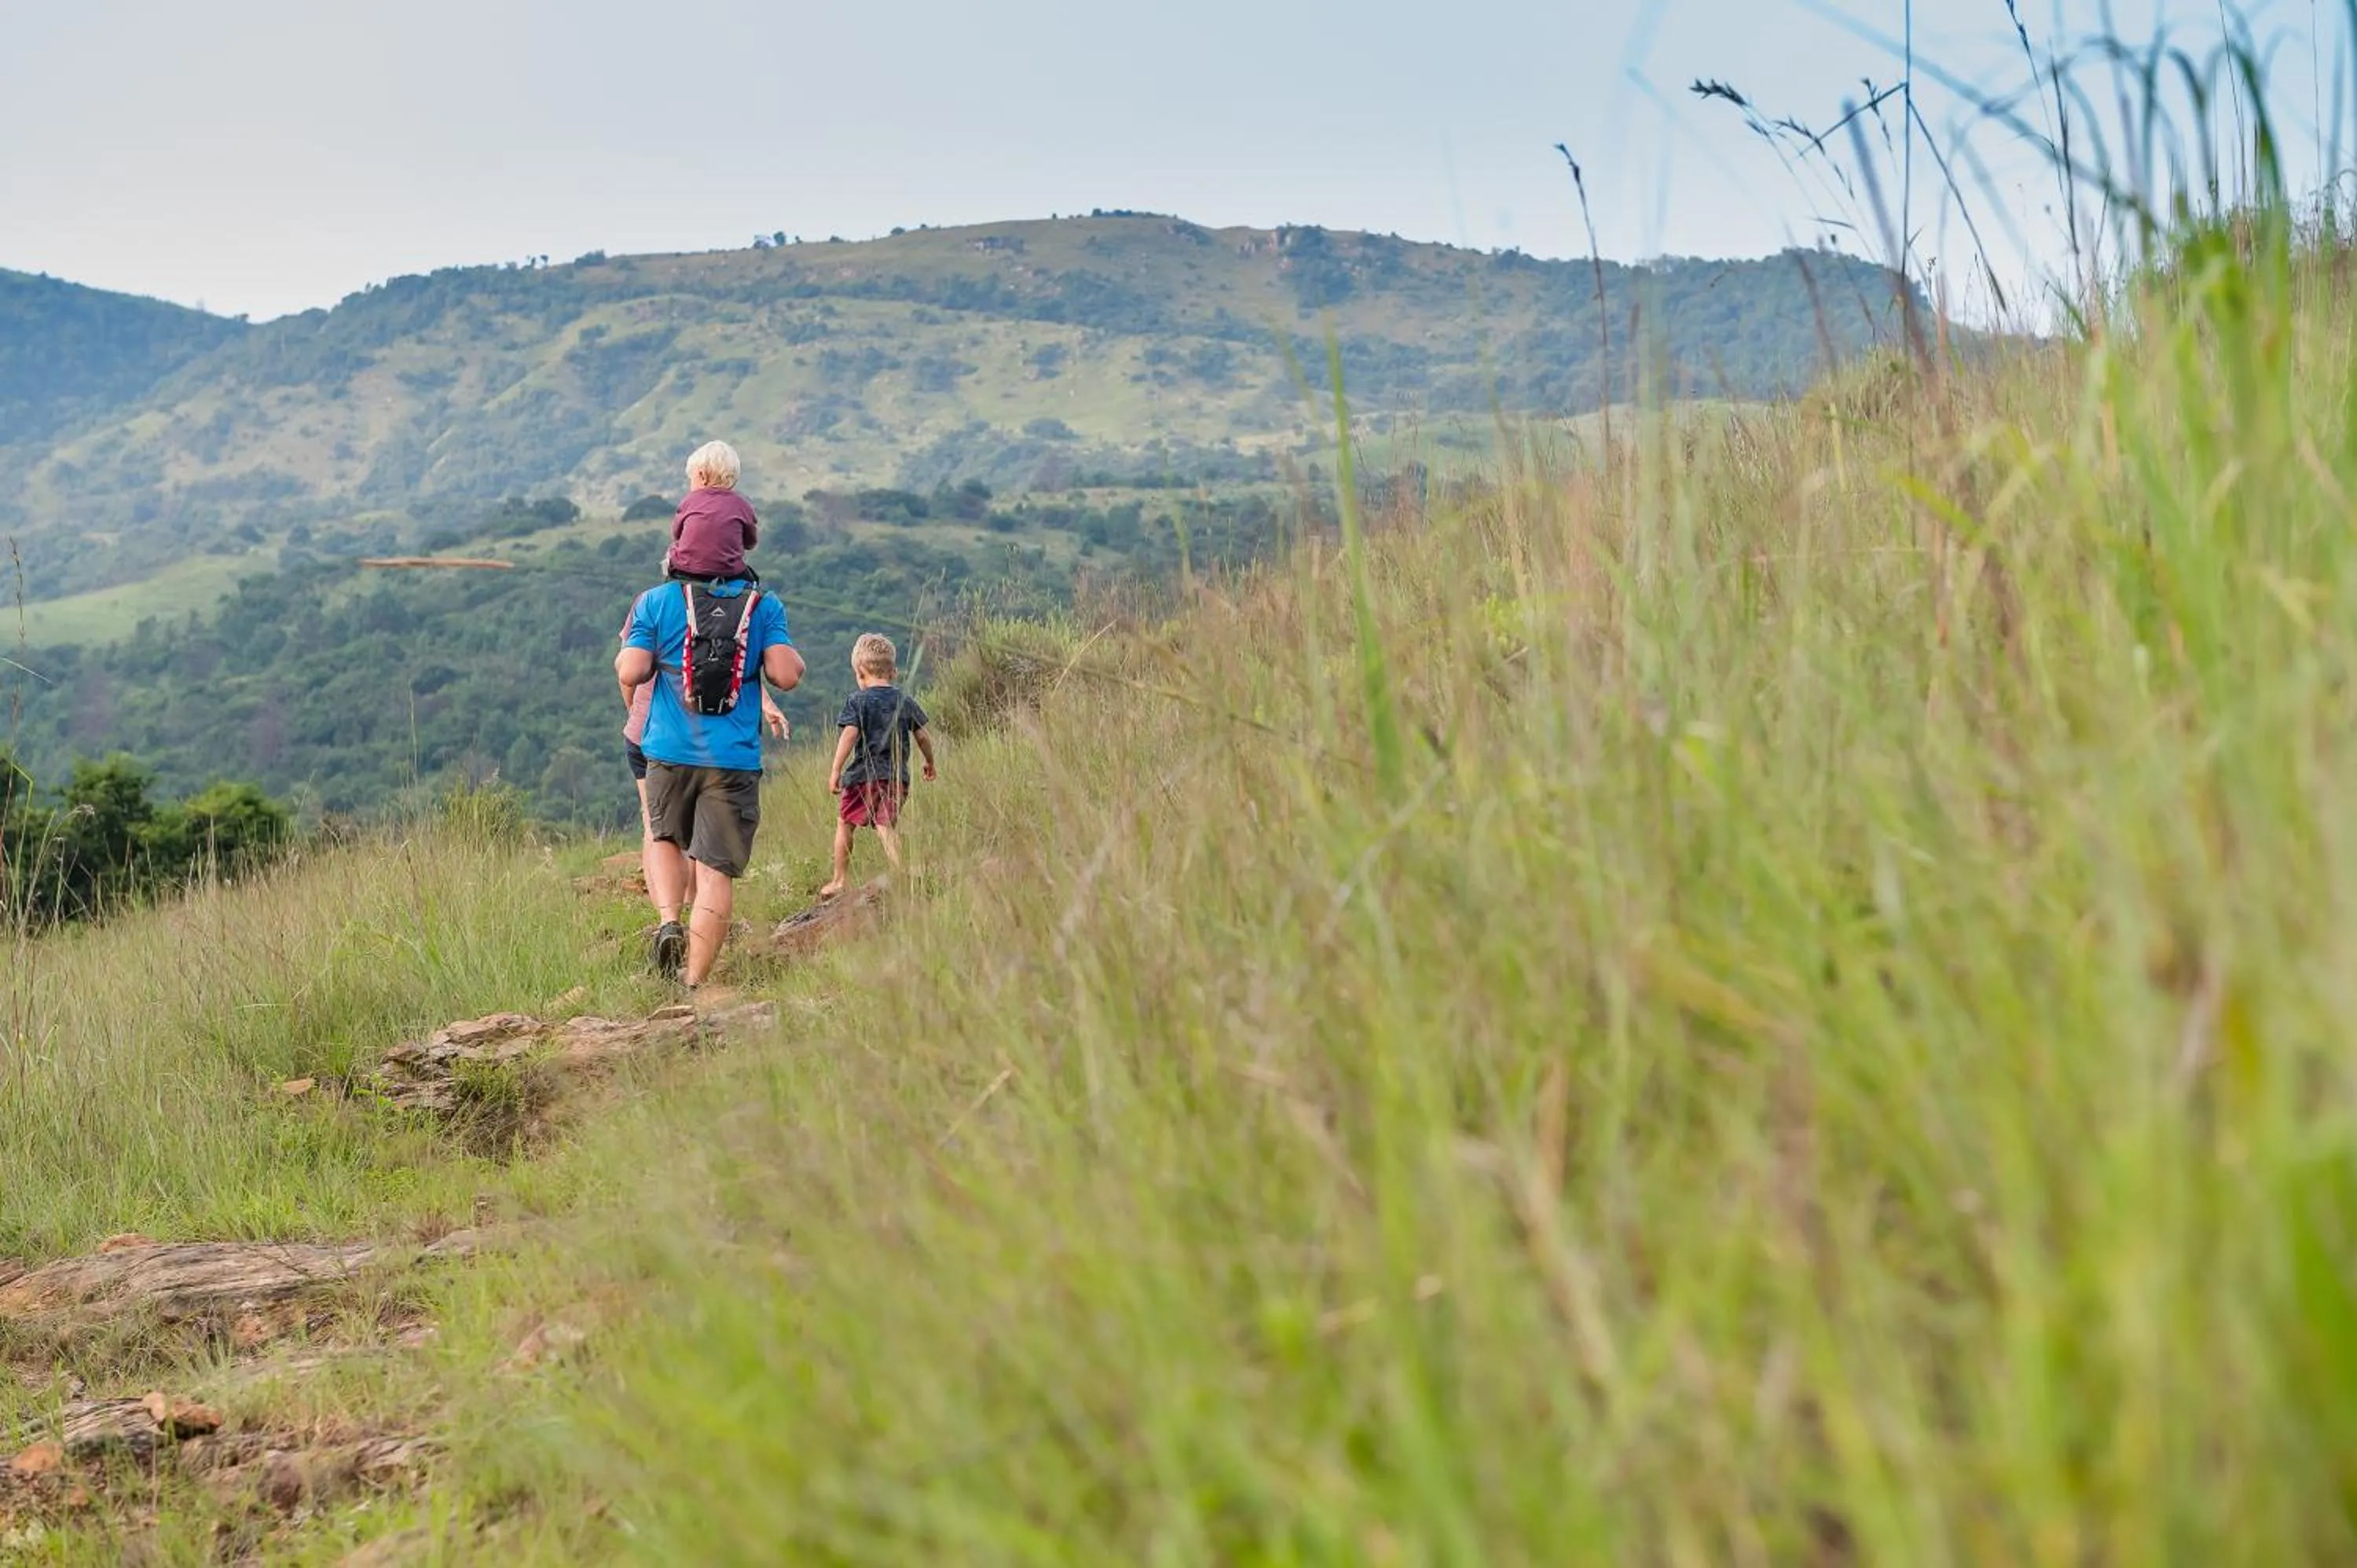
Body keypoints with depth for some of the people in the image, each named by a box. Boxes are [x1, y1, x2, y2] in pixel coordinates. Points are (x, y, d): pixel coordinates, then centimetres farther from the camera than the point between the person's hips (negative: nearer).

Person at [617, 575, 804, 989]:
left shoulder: (655, 601, 1)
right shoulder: (764, 605, 0)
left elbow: (630, 674, -5)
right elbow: (786, 675, -8)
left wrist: (627, 648, 16)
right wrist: (791, 656, 14)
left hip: (670, 752, 1)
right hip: (734, 757, -1)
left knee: (663, 837, 26)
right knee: (716, 871, 2)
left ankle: (668, 920, 1)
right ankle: (693, 983, -3)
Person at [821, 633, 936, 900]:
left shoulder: (859, 700, -4)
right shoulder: (905, 701, 9)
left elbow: (849, 734, -14)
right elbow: (923, 736, 13)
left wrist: (835, 771, -14)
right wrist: (930, 763, 29)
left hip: (864, 774, -3)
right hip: (897, 776, 3)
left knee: (845, 823, 14)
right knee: (886, 826, 0)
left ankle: (840, 881, 22)